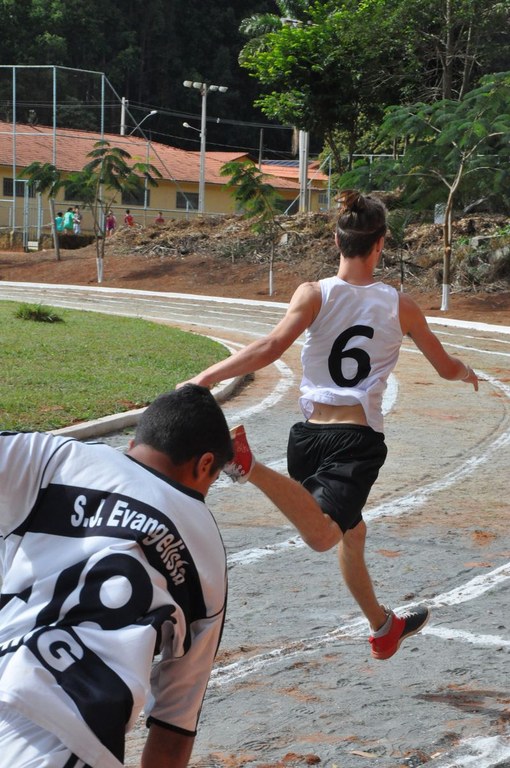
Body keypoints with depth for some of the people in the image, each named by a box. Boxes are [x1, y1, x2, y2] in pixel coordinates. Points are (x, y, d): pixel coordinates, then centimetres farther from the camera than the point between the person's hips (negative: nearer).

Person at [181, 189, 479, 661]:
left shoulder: (314, 294, 0)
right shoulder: (400, 306, 3)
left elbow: (271, 347, -16)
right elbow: (446, 367, 15)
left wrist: (204, 378, -14)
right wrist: (468, 373, 39)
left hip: (310, 436, 4)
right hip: (359, 440, -3)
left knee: (352, 531, 24)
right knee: (323, 535, -22)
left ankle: (384, 627, 38)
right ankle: (252, 468, -45)